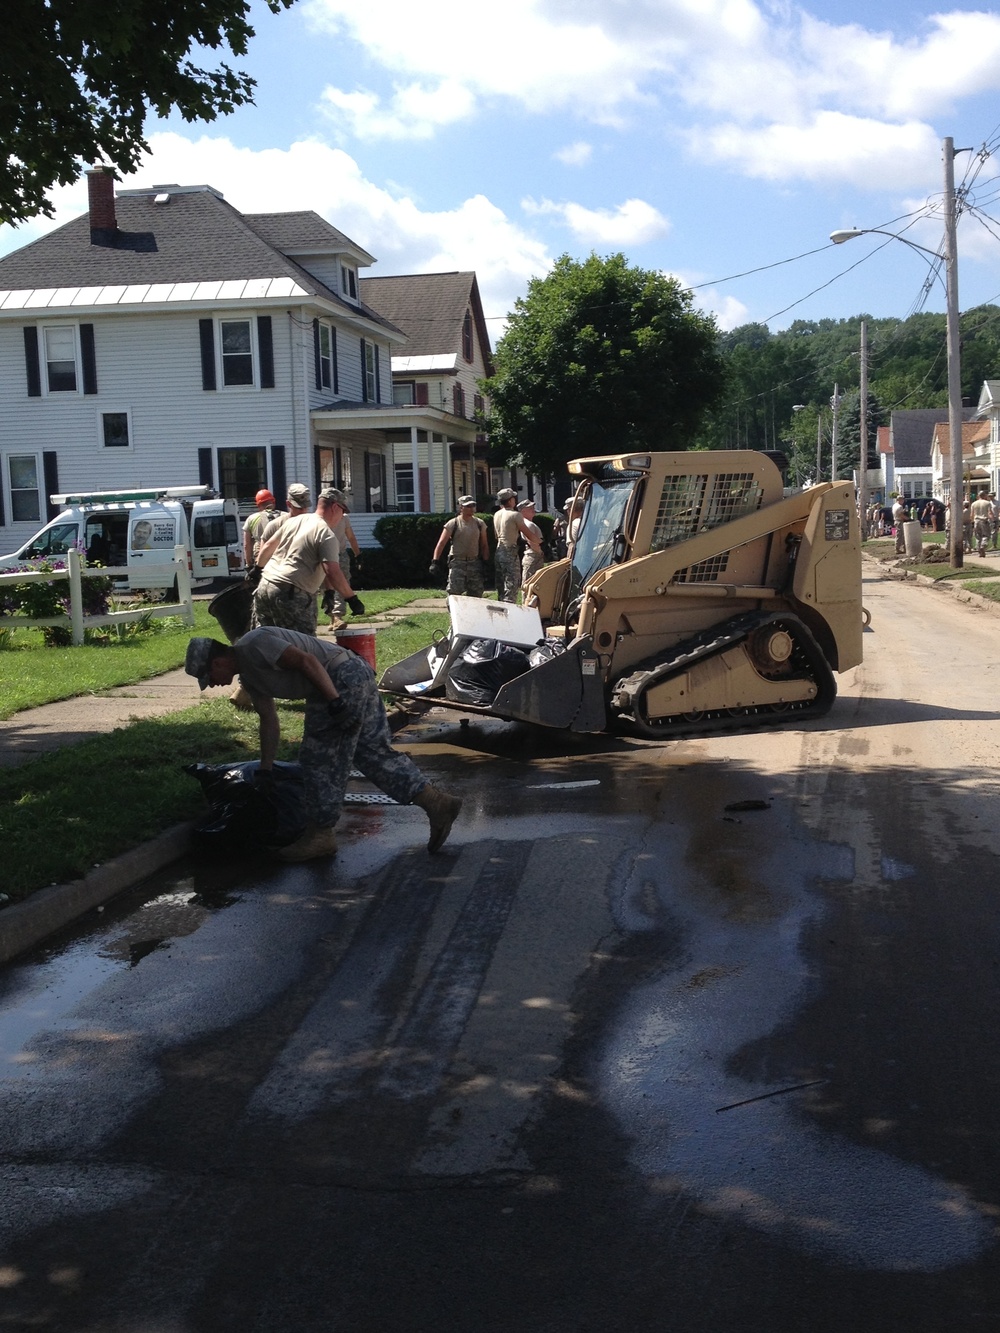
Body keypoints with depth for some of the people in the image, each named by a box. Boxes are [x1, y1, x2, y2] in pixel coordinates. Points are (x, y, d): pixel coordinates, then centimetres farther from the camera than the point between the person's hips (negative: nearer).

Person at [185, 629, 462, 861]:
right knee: (375, 753, 9)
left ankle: (320, 835, 8)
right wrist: (266, 770, 26)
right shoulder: (248, 676, 20)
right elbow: (269, 720, 26)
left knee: (320, 759, -2)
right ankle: (437, 802, 6)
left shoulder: (253, 645, -11)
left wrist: (335, 702, -26)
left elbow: (306, 660, -21)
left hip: (342, 677, -10)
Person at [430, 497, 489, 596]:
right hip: (457, 563, -4)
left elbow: (484, 545, 13)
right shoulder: (453, 524, -4)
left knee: (476, 594, 4)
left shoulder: (479, 524, 8)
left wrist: (485, 562, 3)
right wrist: (435, 562, -17)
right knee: (455, 593, -11)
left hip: (474, 563, 4)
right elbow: (441, 543, -8)